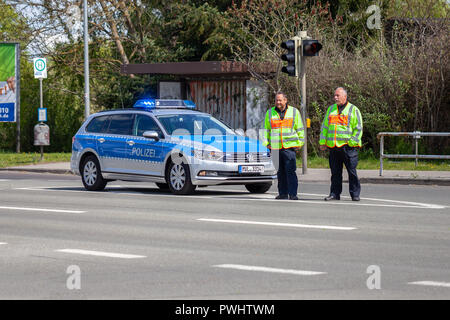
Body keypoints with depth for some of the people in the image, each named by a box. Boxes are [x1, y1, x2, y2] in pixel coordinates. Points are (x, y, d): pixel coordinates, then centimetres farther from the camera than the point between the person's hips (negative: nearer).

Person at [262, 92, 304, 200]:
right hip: (275, 147, 3)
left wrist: (300, 143, 4)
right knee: (280, 172, 6)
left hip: (290, 146, -3)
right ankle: (283, 193, 13)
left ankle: (293, 194, -10)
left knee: (290, 171, -11)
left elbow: (300, 129, 11)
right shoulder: (270, 113, 12)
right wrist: (266, 143, 8)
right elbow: (266, 129, 18)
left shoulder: (294, 112, 8)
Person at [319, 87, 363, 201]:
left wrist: (353, 142, -10)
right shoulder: (331, 109, 17)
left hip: (348, 146, -4)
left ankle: (355, 194, 3)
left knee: (352, 171, -3)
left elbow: (358, 128, -1)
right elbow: (325, 127, 20)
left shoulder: (353, 110, 3)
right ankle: (334, 194, 12)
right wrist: (323, 142, 12)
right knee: (335, 172, 7)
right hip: (333, 146, 4)